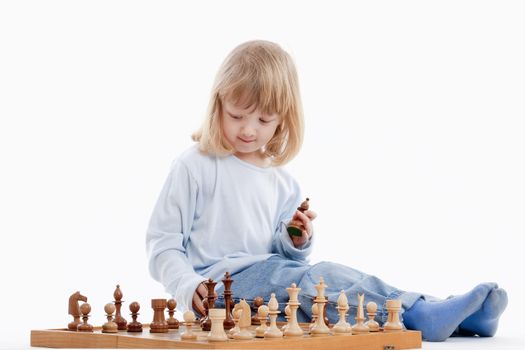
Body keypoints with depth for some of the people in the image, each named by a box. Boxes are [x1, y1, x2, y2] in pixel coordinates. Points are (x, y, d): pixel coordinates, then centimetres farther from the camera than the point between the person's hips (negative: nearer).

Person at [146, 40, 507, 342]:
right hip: (219, 281, -6)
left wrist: (296, 243, -2)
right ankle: (420, 315, -37)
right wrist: (189, 287, -20)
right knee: (317, 278, -28)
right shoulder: (194, 168, -2)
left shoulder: (282, 182, 16)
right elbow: (163, 244, -4)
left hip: (267, 274, 6)